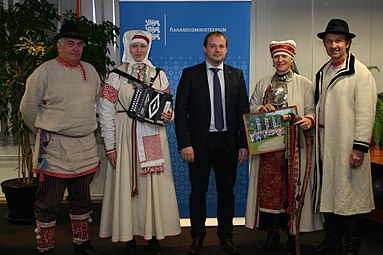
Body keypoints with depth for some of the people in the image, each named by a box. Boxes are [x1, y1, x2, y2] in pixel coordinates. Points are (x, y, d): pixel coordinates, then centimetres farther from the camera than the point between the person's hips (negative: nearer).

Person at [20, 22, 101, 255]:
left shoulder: (90, 71, 8)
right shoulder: (44, 72, -7)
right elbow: (28, 108, 0)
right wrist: (44, 132, 10)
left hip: (86, 147, 5)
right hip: (54, 148, -5)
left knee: (82, 199, 17)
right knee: (49, 203, 4)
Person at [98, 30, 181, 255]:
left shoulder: (159, 75, 10)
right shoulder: (115, 76, 2)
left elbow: (169, 107, 15)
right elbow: (106, 113, 0)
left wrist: (168, 115, -9)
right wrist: (110, 146, -4)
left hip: (153, 138, 2)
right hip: (125, 137, -2)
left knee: (154, 185, 4)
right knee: (126, 185, 2)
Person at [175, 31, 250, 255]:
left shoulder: (237, 75, 8)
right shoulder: (190, 74, 1)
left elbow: (244, 111, 6)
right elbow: (181, 111, -3)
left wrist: (244, 144, 0)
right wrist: (185, 144, -11)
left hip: (228, 142, 2)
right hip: (200, 142, -2)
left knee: (227, 192, 11)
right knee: (198, 192, 8)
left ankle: (226, 236, 26)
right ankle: (198, 236, 24)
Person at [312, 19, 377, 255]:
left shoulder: (360, 73, -8)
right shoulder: (323, 72, 14)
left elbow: (365, 114, -13)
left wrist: (359, 147, -16)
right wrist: (318, 141, 15)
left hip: (349, 146, -7)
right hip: (326, 146, 7)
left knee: (351, 195, 2)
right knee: (329, 193, 13)